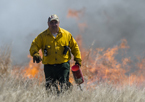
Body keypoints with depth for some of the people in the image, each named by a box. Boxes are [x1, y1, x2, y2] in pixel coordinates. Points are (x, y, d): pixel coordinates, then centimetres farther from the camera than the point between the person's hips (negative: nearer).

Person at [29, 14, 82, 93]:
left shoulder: (66, 34, 8)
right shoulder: (43, 36, 5)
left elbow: (74, 46, 18)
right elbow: (34, 45, 0)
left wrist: (78, 59, 12)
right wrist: (35, 54, -21)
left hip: (63, 65, -1)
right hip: (49, 66, 1)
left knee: (64, 86, -11)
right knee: (49, 87, 1)